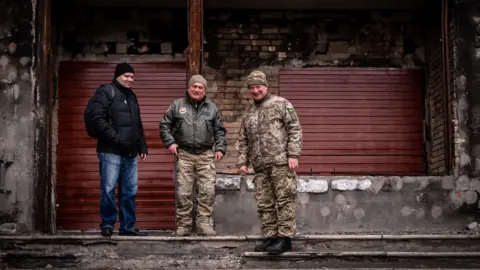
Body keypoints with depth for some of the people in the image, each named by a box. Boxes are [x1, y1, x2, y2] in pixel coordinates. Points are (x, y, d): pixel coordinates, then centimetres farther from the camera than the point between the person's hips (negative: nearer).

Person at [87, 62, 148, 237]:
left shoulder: (132, 96, 22)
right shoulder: (105, 92, -2)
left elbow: (138, 125, 29)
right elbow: (98, 119, -14)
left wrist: (142, 147, 22)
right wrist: (115, 138, -18)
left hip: (130, 154, 7)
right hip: (111, 151, -7)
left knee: (129, 191, 8)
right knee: (108, 189, -4)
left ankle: (128, 226, 14)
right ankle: (107, 225, 7)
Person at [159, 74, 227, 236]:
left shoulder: (212, 108, 12)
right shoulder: (177, 105, 8)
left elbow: (220, 131, 15)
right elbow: (164, 125, 10)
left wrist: (220, 148, 3)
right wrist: (170, 142, -2)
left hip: (206, 156, 1)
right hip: (184, 155, -1)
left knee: (208, 191, -5)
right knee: (183, 192, 0)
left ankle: (204, 223, 3)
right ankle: (183, 225, 8)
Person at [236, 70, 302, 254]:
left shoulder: (281, 104, 4)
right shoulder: (248, 114, 21)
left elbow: (294, 130, -3)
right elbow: (243, 141, 24)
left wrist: (293, 155, -12)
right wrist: (242, 162, 12)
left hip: (281, 162, -6)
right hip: (260, 166, 6)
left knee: (284, 200, -7)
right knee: (264, 204, 6)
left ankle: (285, 238, -5)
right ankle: (270, 237, 12)